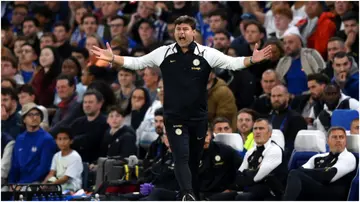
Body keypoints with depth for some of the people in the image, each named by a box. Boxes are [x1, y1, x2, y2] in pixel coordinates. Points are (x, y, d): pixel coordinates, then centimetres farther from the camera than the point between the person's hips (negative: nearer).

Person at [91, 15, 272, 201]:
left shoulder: (207, 54, -4)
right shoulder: (163, 53, -1)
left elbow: (232, 63, -9)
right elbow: (136, 62, 4)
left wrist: (252, 60, -26)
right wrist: (112, 58, -7)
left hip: (199, 118, 1)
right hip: (174, 118, -1)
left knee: (195, 158, 12)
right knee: (181, 157, -14)